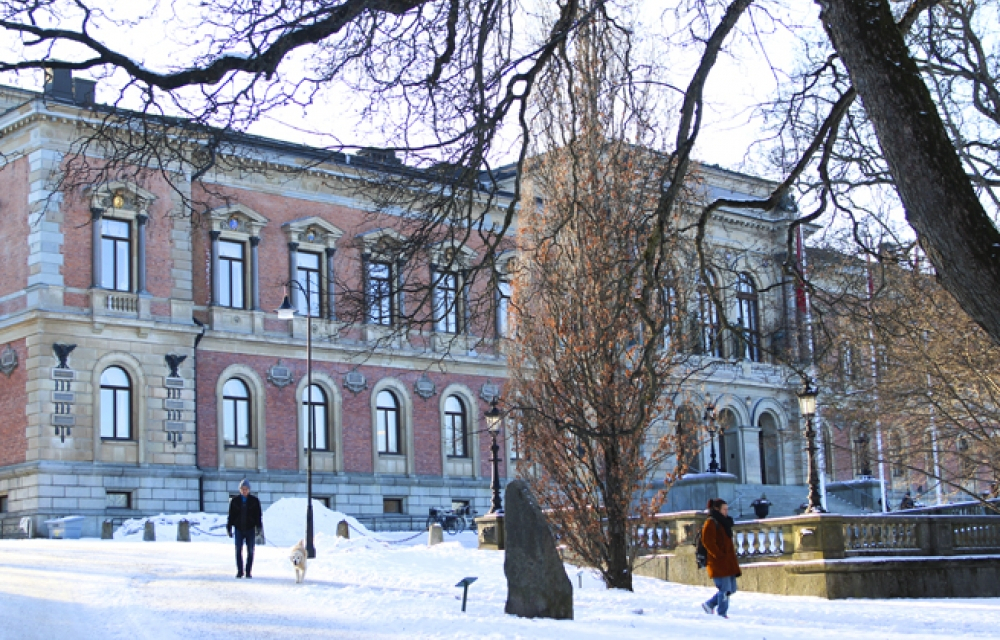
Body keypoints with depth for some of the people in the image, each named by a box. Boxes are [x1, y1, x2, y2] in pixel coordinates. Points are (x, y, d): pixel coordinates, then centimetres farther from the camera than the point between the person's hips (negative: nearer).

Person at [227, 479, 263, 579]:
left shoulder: (254, 501, 3)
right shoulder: (235, 501, 5)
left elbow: (258, 515, 3)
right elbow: (231, 516, 7)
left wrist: (259, 528, -5)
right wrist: (229, 528, 3)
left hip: (250, 529, 0)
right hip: (239, 529, 0)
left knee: (250, 551, 2)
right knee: (238, 551, -3)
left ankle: (248, 572, 9)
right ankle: (239, 571, 4)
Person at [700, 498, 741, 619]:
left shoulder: (724, 523, 18)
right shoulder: (711, 523, -10)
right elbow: (708, 542, -18)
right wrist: (720, 556, -20)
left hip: (728, 562, 9)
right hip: (719, 563, -9)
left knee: (731, 588, 11)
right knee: (724, 589, -8)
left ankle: (709, 605, 24)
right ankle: (722, 614, 2)